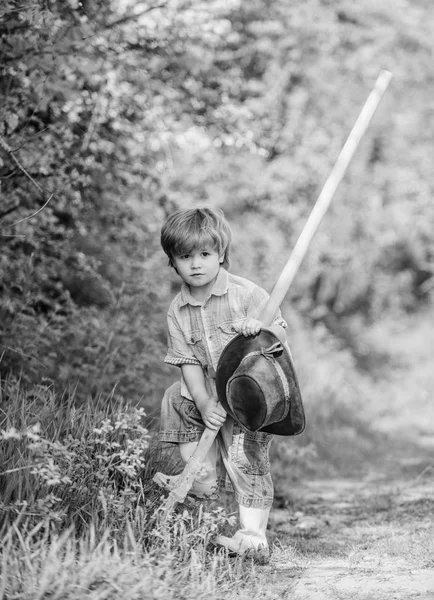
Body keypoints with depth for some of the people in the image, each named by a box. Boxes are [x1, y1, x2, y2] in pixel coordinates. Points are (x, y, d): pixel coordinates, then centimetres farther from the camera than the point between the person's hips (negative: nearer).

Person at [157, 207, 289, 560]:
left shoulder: (246, 293, -11)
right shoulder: (178, 311, 1)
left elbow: (281, 334, -10)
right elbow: (188, 362, -4)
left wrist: (259, 327, -33)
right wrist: (205, 404, -16)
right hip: (209, 395, 6)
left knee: (245, 460, -11)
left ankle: (253, 535, -8)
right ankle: (205, 476, 16)